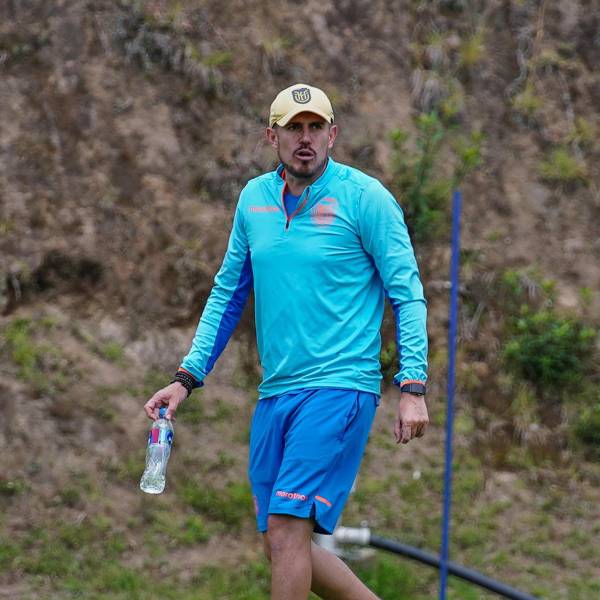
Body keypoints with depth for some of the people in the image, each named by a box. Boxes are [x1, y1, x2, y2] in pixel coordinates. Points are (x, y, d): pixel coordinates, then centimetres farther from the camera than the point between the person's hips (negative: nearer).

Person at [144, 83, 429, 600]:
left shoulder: (364, 197, -5)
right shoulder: (254, 199, 11)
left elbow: (406, 294, -4)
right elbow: (228, 294, 19)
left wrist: (413, 387, -13)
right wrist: (187, 377, 12)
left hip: (339, 388, -6)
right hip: (275, 393, 7)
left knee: (287, 527, -17)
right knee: (284, 544, 7)